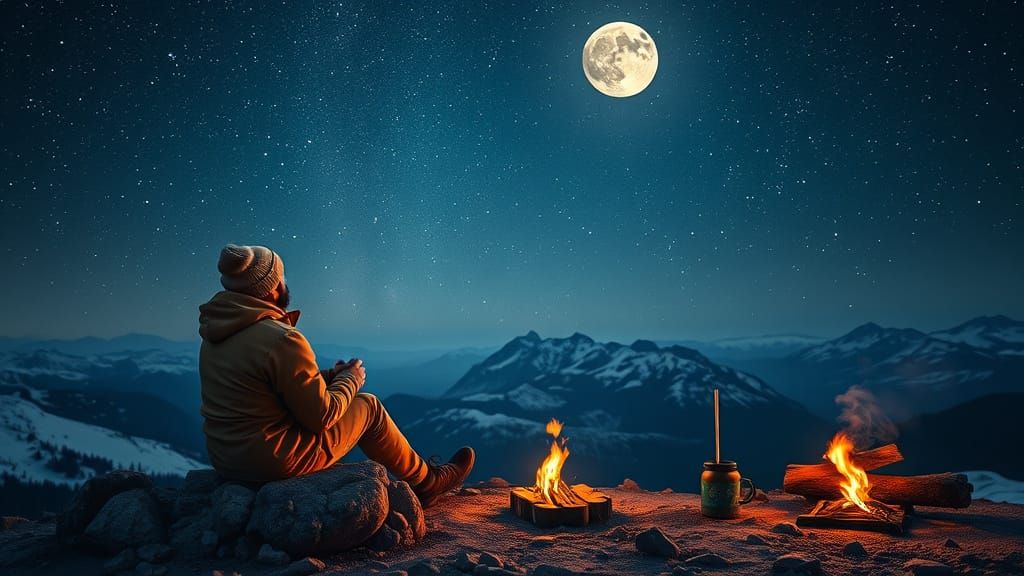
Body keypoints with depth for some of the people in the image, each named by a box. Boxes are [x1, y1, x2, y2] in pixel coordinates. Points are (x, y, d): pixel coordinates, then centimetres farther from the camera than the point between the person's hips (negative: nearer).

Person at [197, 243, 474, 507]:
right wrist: (351, 380, 0)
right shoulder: (282, 340, -24)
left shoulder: (215, 336, 4)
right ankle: (426, 483, 27)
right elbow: (320, 416, -18)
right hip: (276, 461, -8)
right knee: (368, 407, 8)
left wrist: (328, 376, 11)